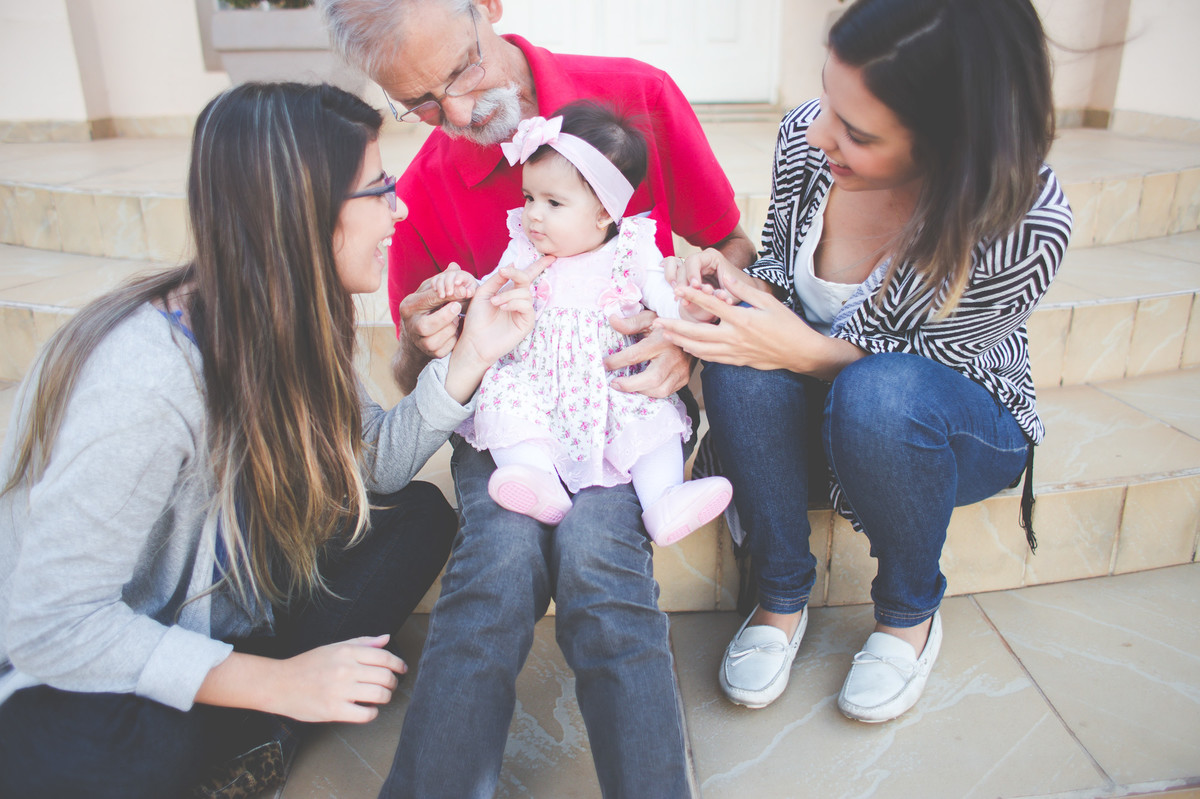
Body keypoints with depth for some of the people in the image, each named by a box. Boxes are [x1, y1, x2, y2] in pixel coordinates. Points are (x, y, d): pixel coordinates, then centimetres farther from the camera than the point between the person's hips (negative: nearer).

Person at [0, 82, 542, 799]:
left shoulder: (295, 323, -8)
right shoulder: (147, 377, -34)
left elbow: (377, 462, -5)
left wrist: (473, 355, -19)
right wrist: (275, 683, -32)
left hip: (220, 616, 8)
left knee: (418, 516, -7)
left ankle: (239, 736, -4)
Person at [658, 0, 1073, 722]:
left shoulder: (1028, 223, -30)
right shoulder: (806, 137, -17)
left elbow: (930, 364, -21)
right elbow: (778, 270, -1)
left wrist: (805, 351, -38)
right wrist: (735, 281, -24)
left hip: (963, 427, -3)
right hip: (812, 403, 4)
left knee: (877, 394, -38)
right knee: (739, 356, -30)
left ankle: (911, 612, -6)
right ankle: (782, 598, -9)